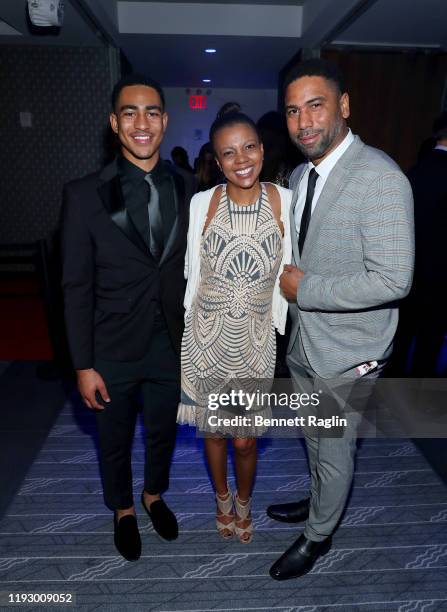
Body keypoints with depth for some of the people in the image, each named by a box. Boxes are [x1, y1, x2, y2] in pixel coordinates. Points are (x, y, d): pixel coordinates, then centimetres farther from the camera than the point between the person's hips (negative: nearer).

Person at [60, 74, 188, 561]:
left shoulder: (185, 191, -3)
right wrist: (83, 365, -9)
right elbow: (77, 288, -10)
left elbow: (190, 270, 2)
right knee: (115, 439, 20)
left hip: (170, 344, 3)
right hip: (113, 349, -2)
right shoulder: (85, 194, -12)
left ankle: (154, 495, 53)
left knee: (162, 432, 23)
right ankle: (123, 510, 50)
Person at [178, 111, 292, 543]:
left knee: (244, 439, 11)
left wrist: (284, 327, 3)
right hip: (207, 335, 1)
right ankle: (223, 499, 48)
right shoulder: (201, 204, -6)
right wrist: (188, 326, 6)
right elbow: (192, 273, 3)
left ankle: (243, 502, 45)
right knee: (213, 430, 18)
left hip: (256, 337, 0)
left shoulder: (285, 201, -6)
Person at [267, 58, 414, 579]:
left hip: (346, 353, -7)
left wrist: (304, 288, -22)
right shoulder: (299, 175, 5)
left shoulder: (380, 177, -22)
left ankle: (318, 536, 41)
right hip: (303, 341, 8)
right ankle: (319, 501, 55)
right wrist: (286, 278, 2)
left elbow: (392, 280, -28)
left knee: (334, 451, 15)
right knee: (314, 437, 27)